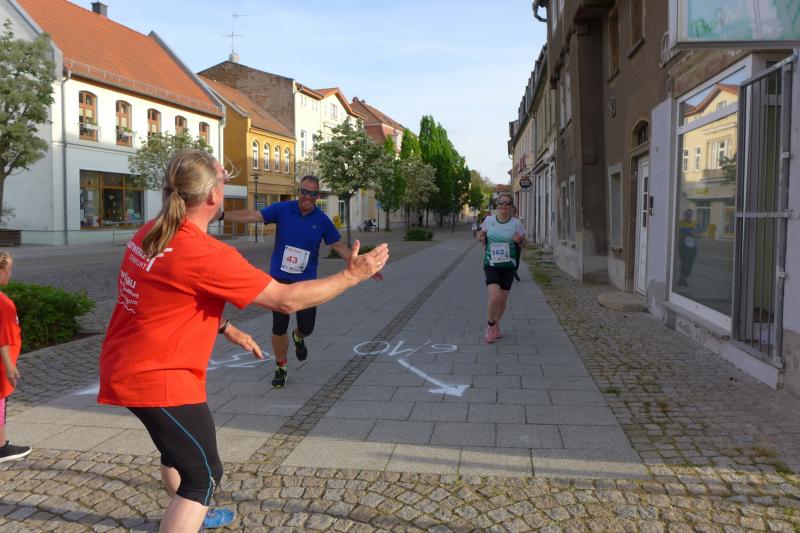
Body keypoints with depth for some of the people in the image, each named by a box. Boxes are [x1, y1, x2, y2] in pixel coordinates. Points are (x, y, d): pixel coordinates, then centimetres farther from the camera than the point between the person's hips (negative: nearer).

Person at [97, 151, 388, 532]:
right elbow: (286, 300, -22)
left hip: (126, 369, 10)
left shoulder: (149, 235, 1)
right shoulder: (206, 254, -26)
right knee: (204, 475, 3)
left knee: (178, 448, 30)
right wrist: (351, 275, -13)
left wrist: (227, 329, 17)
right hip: (159, 379, -10)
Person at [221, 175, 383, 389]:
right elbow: (253, 216, -10)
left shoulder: (322, 220, -1)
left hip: (306, 281, 1)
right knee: (279, 328, 3)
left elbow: (339, 246, 4)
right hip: (279, 279, -1)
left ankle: (298, 338, 40)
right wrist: (222, 215, -21)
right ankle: (281, 368, 25)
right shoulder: (282, 209, -5)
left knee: (307, 327, 1)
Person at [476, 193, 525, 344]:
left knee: (503, 299, 9)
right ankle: (490, 325, 7)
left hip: (508, 266, 1)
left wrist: (519, 240, -17)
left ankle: (496, 325, 35)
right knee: (494, 297, -18)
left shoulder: (516, 223, -5)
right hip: (491, 265, -1)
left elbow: (523, 244, 6)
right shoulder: (489, 220, -3)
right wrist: (480, 236, -6)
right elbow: (481, 233, 17)